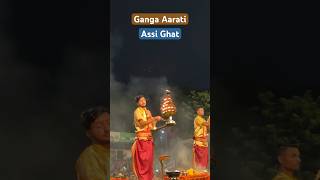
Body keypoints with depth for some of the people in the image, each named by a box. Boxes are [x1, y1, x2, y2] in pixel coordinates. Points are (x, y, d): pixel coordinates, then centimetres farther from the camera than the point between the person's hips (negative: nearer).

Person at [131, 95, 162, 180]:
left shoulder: (148, 112, 18)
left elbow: (152, 126, 15)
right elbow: (142, 123, -18)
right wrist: (154, 118, -21)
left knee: (149, 159, 5)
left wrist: (156, 120, -1)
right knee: (143, 160, -9)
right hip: (141, 138, -7)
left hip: (149, 137, 7)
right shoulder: (137, 111, -3)